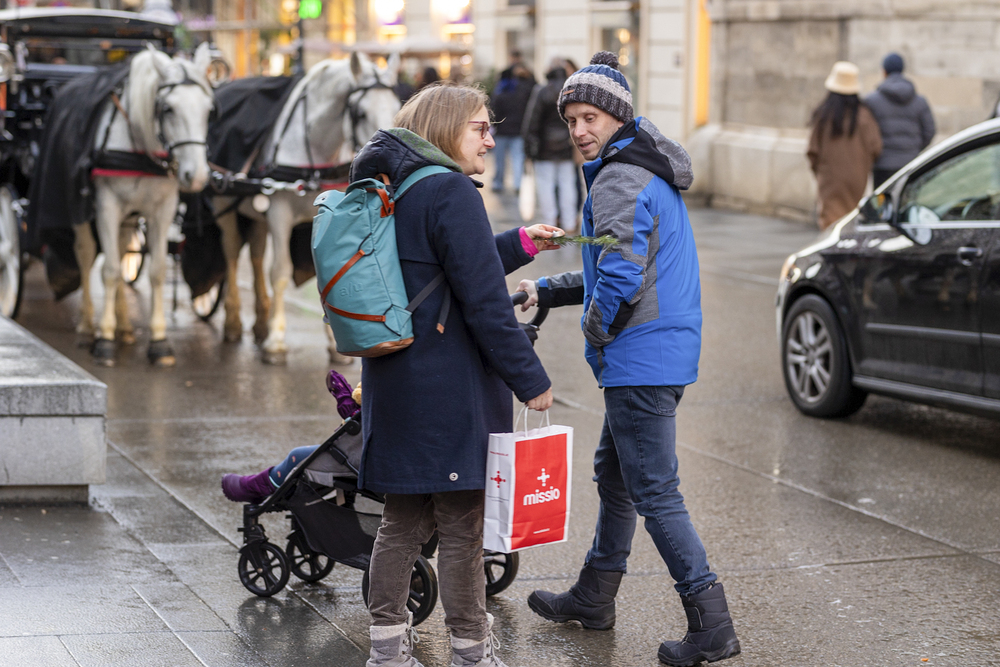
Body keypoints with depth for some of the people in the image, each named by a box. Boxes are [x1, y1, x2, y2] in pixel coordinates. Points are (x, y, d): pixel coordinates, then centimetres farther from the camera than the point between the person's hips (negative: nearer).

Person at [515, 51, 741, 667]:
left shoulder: (620, 182, -17)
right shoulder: (652, 173, 16)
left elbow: (621, 276, -27)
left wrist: (596, 333, -10)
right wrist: (548, 290, 24)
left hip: (639, 360, -11)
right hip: (665, 355, 11)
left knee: (655, 492, -7)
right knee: (614, 475, 22)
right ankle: (594, 597, 37)